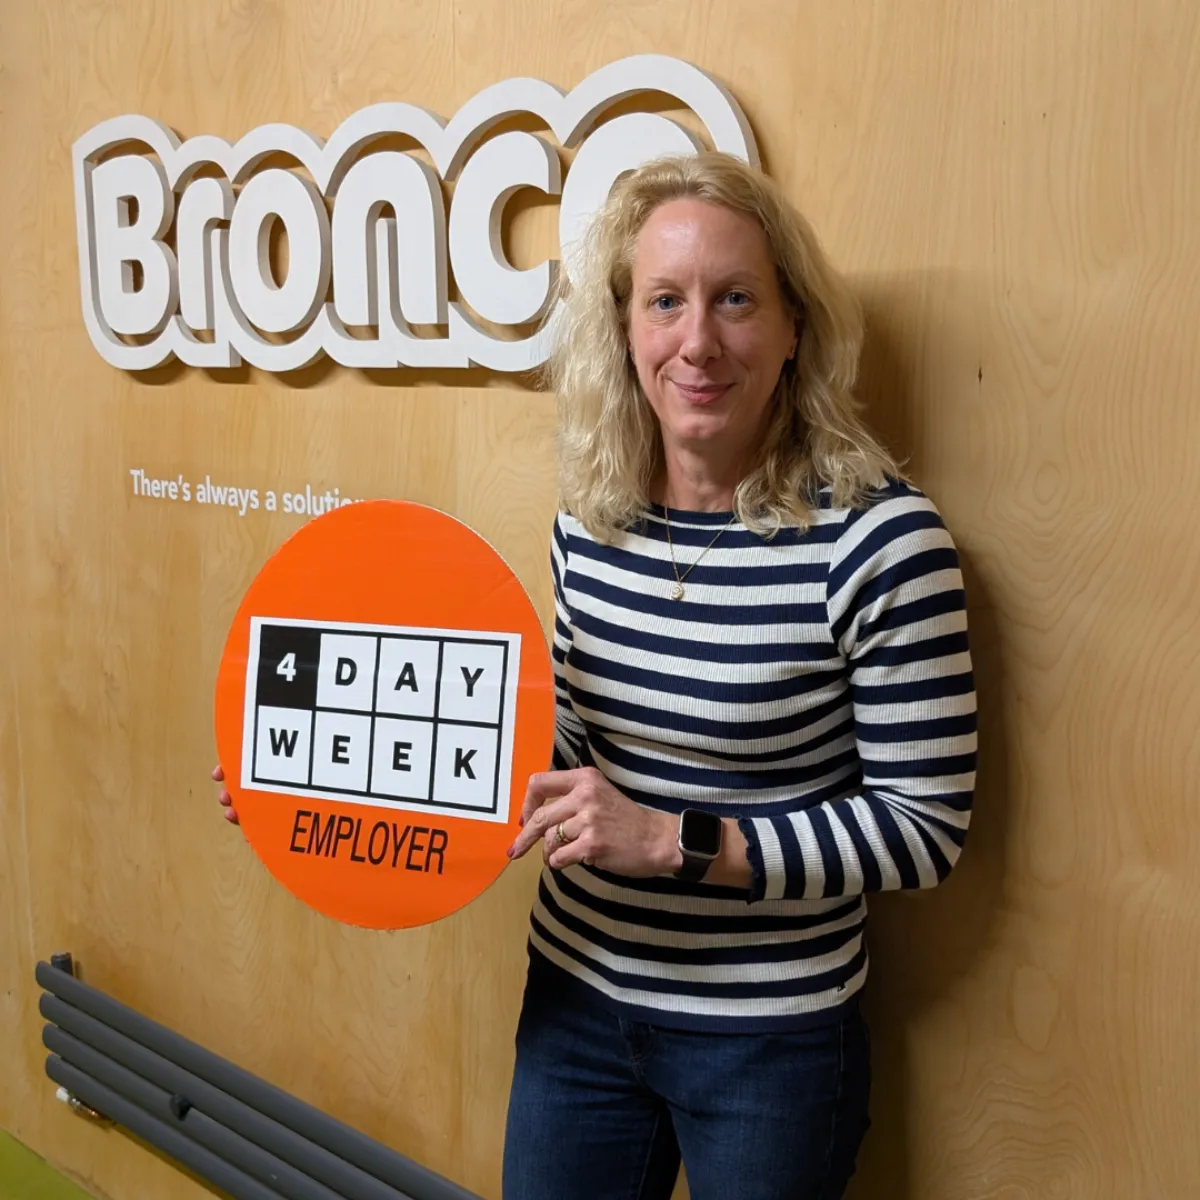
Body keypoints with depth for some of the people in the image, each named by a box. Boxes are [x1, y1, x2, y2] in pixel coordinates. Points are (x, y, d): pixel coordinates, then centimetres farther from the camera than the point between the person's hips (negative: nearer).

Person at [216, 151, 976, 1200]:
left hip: (768, 1036, -4)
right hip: (575, 994, 5)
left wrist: (678, 840, -24)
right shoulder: (591, 515, -5)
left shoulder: (877, 535, -21)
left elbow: (925, 825, -16)